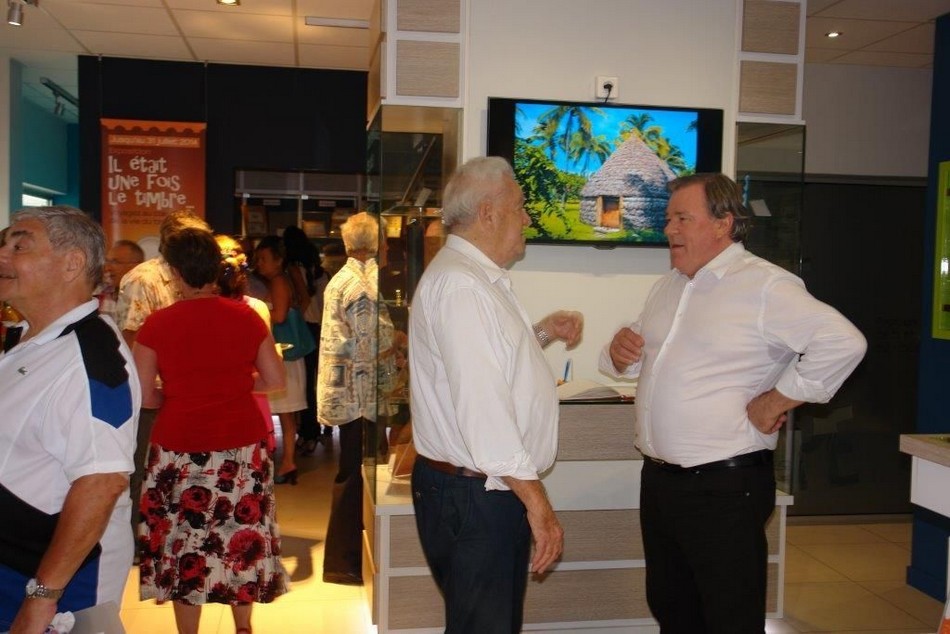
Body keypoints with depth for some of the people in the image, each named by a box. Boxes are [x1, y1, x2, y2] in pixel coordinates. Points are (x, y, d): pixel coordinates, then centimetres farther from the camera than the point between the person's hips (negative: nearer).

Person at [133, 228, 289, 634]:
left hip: (180, 450, -2)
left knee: (183, 539, 12)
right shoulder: (245, 317, -3)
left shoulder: (158, 324, -8)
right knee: (241, 534, 17)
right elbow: (275, 380, 2)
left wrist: (178, 398, 11)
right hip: (242, 445, 3)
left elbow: (142, 395, -8)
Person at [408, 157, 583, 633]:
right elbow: (482, 405, -26)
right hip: (472, 495, -10)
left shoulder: (481, 279, 15)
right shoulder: (458, 284, -20)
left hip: (489, 489, 10)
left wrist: (543, 333, 16)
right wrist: (536, 501, -24)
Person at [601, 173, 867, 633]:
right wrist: (619, 353, 2)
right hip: (659, 479, 8)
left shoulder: (764, 286, -13)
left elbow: (843, 342, -23)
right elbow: (642, 361, 25)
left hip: (724, 487, -8)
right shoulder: (668, 286, 13)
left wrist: (776, 402, -18)